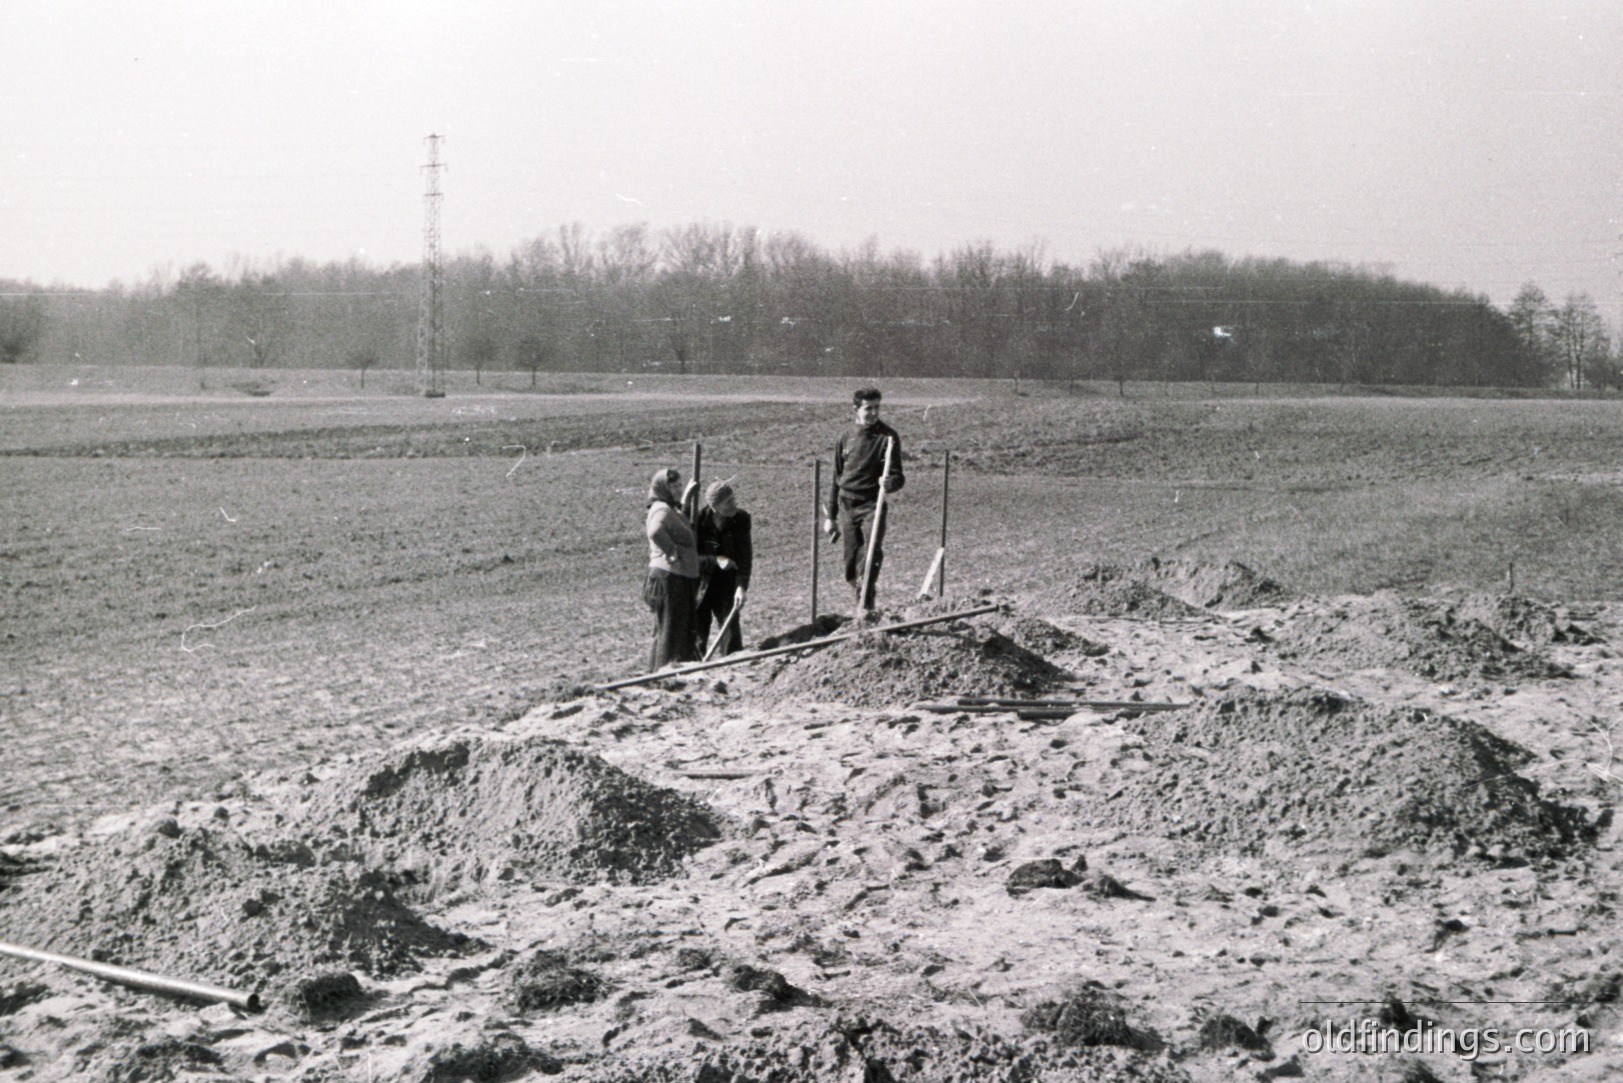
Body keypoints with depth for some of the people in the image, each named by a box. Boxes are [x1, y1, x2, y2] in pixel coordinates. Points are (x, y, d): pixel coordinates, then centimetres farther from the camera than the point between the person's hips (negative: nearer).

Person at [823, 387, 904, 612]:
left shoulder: (888, 437, -1)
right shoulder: (846, 437, 8)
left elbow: (898, 478, -1)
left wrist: (891, 482, -27)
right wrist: (830, 516, 15)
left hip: (872, 505, -3)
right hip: (847, 505, 3)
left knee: (873, 552, -21)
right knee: (852, 559, 4)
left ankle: (865, 605, -22)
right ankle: (861, 600, 20)